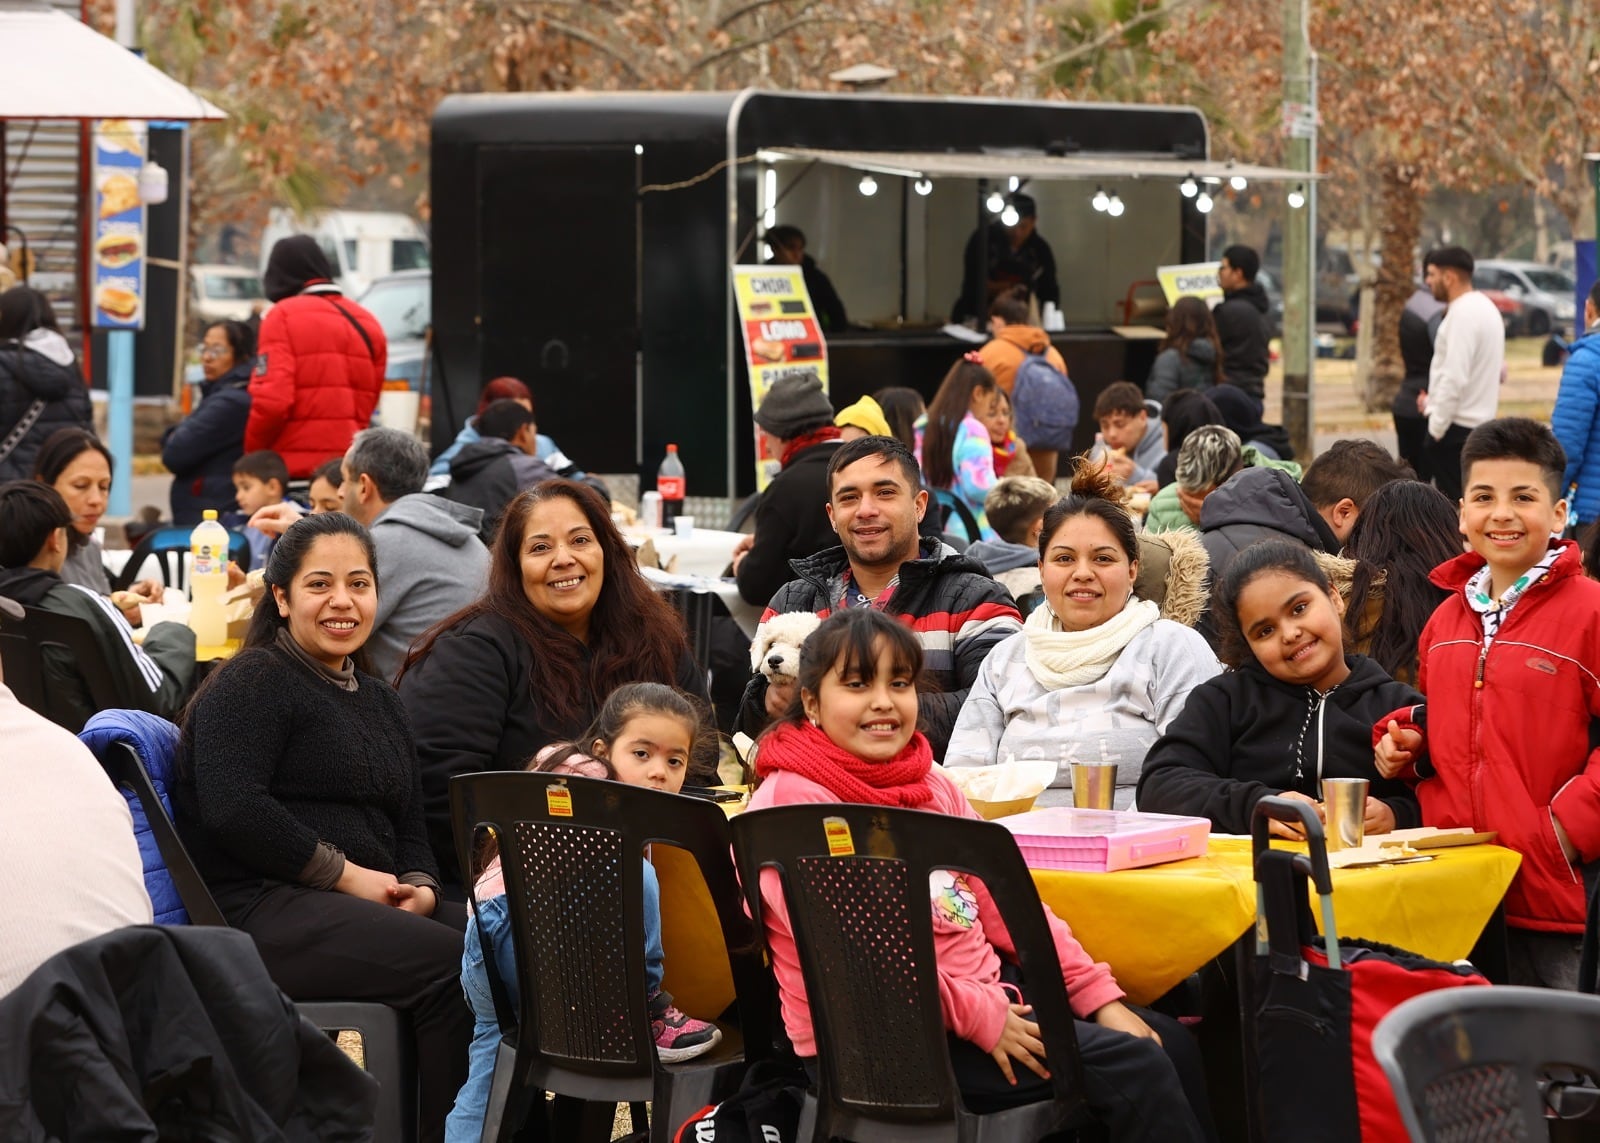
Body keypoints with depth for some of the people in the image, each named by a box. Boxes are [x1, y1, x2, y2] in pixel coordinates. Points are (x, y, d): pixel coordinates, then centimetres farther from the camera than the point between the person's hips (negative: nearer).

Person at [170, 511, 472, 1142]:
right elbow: (232, 810, -16)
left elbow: (409, 826, 23)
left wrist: (420, 887, -1)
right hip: (257, 909, -8)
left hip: (367, 905, 8)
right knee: (451, 964, -28)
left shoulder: (379, 701, 24)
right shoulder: (251, 684, -2)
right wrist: (347, 874, -16)